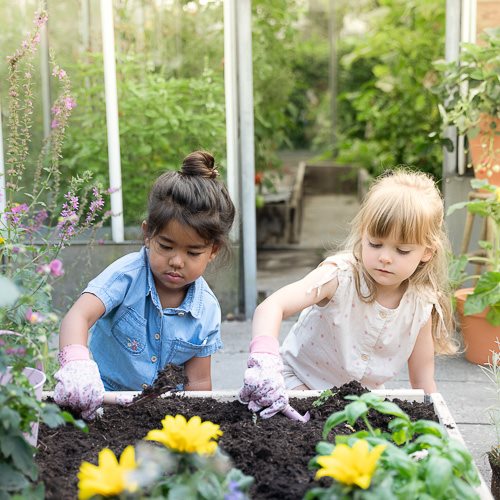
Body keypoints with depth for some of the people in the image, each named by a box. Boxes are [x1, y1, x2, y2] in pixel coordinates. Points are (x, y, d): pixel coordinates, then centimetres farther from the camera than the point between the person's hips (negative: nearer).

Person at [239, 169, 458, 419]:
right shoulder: (340, 275, -28)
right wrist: (264, 358, -60)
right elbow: (270, 307, -43)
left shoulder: (421, 306, -15)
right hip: (301, 381, -4)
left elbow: (422, 382, -2)